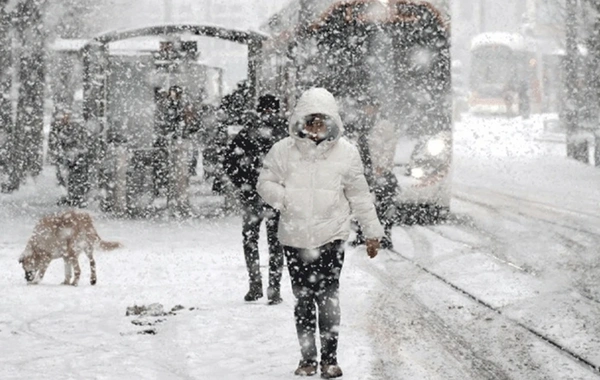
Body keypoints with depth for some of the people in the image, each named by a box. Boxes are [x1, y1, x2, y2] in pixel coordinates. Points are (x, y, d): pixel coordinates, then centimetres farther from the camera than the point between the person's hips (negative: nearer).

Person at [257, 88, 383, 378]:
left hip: (331, 236, -1)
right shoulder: (284, 150, -1)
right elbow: (265, 183, 7)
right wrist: (284, 197, -13)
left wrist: (372, 231, 10)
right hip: (295, 237, 1)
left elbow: (359, 196, 8)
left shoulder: (345, 152, 0)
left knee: (328, 297, -8)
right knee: (303, 299, 9)